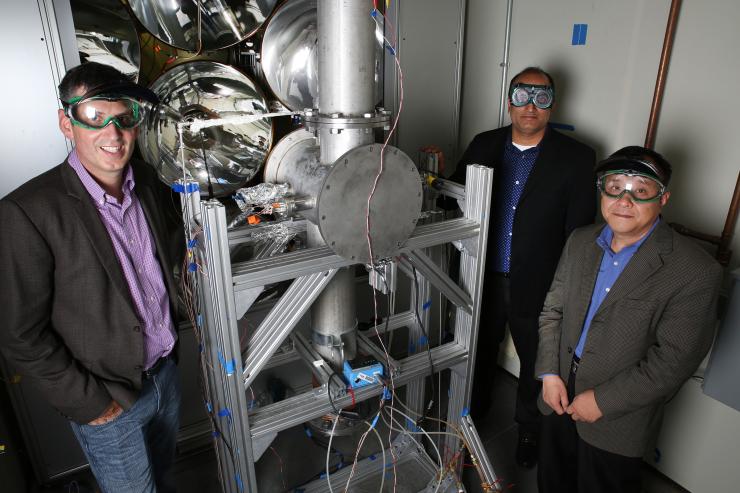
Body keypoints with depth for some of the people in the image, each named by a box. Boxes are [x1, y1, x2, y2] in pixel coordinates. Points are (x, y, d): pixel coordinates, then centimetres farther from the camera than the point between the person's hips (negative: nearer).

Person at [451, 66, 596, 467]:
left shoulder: (576, 158, -10)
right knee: (481, 352, 23)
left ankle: (528, 426, 46)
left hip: (535, 288, -2)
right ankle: (474, 411, 50)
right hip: (484, 280, 3)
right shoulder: (484, 145, 0)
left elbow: (580, 232, -9)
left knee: (535, 363, 18)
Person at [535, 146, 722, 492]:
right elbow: (553, 309, 3)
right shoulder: (580, 241, -2)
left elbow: (673, 360, -20)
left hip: (616, 422, -4)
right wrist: (549, 373, -5)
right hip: (559, 393, 5)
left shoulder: (695, 271, -20)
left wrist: (603, 401, -17)